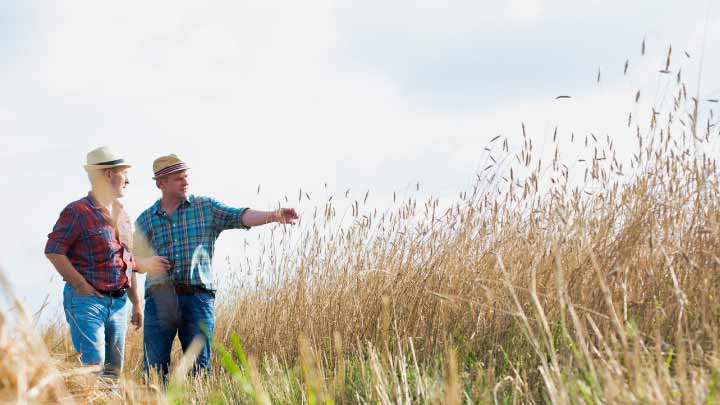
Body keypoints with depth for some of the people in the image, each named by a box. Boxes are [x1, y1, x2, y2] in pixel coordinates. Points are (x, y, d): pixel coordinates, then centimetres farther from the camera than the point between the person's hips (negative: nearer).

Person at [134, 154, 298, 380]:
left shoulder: (206, 208, 9)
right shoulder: (145, 220, 12)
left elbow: (240, 217, -4)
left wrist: (274, 215, -21)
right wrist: (148, 265, -7)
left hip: (198, 297, 0)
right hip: (159, 298, 1)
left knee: (198, 367, 0)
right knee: (154, 367, -2)